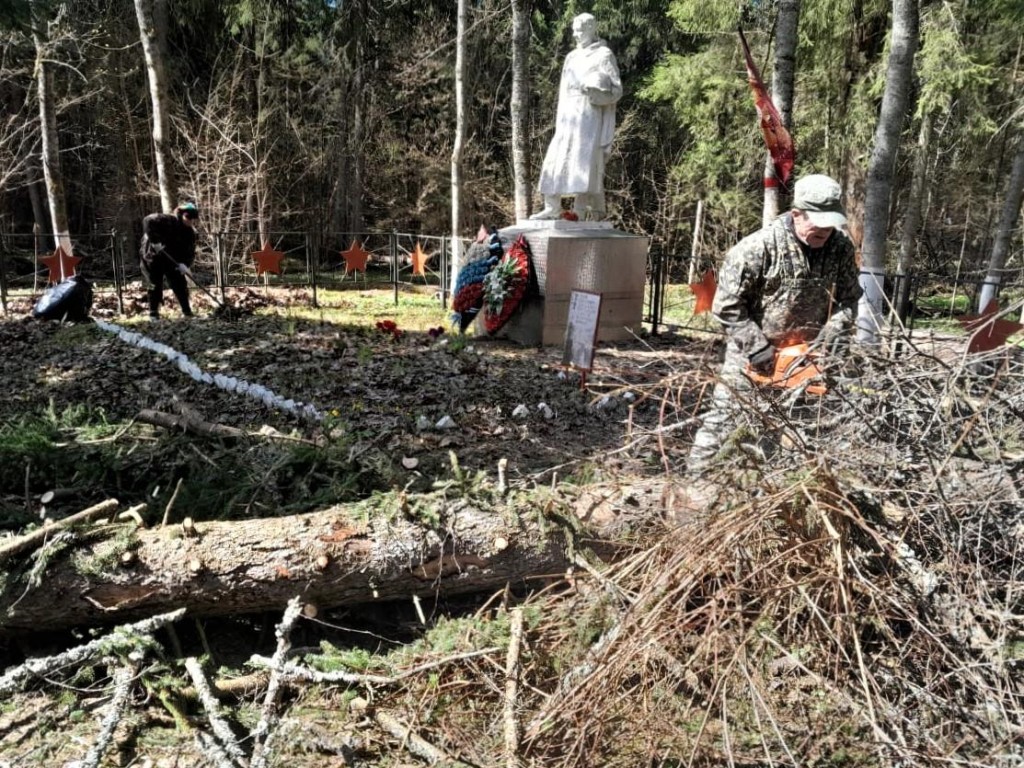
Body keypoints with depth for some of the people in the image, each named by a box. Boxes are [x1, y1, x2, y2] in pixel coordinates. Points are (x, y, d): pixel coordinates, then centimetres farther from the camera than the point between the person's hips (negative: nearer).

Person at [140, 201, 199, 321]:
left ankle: (188, 313, 9)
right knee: (155, 286, -1)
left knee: (180, 285, 1)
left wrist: (185, 264, -29)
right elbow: (148, 221, -31)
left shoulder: (190, 232, -4)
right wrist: (154, 240, -37)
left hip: (172, 260, 5)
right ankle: (153, 314, 8)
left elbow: (190, 252, -11)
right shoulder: (167, 220, -20)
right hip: (153, 257, -5)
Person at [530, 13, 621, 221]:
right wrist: (559, 120, 13)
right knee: (556, 159, -1)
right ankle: (553, 208, 3)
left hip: (590, 116, -6)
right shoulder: (572, 57, 20)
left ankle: (580, 211, -17)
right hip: (569, 116, 7)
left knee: (585, 161, -15)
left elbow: (617, 90, -4)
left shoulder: (604, 55, 1)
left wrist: (597, 91, -24)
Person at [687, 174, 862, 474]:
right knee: (724, 417, -1)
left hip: (806, 352, 5)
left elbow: (848, 300, 0)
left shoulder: (841, 248, -8)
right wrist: (758, 347, -22)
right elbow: (727, 306, -21)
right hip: (754, 353, -5)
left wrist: (832, 333, -17)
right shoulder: (759, 247, -24)